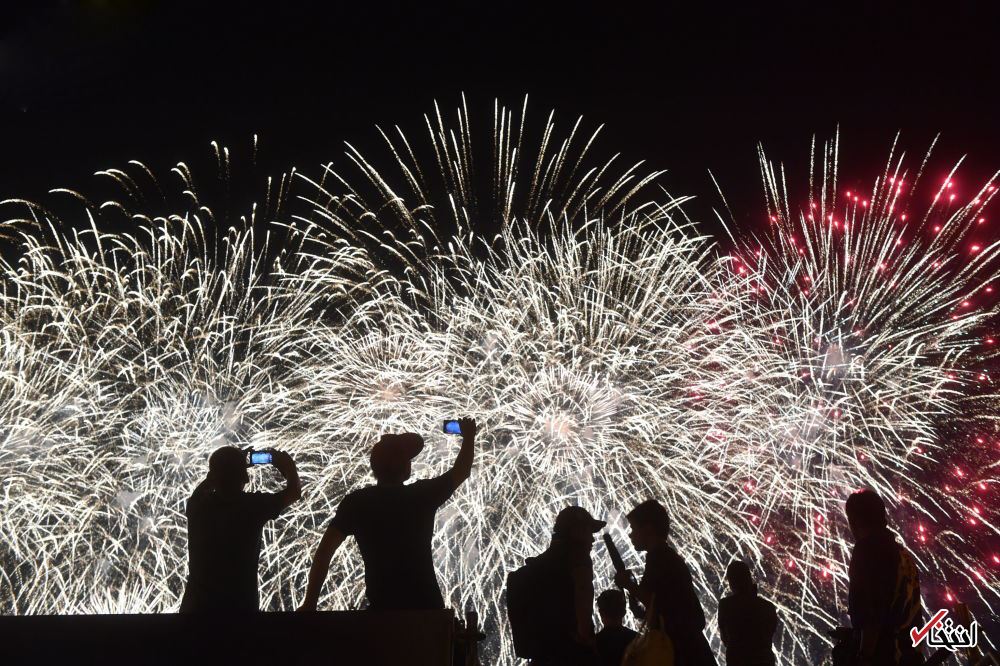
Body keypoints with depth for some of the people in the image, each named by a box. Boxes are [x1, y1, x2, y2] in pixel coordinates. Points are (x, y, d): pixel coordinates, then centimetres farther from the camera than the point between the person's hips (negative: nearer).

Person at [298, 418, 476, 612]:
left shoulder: (356, 503, -4)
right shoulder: (423, 495, -5)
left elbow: (324, 552, -10)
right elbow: (461, 471, 13)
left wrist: (309, 602, -5)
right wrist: (468, 435, 29)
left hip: (382, 608, 1)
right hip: (427, 607, 0)